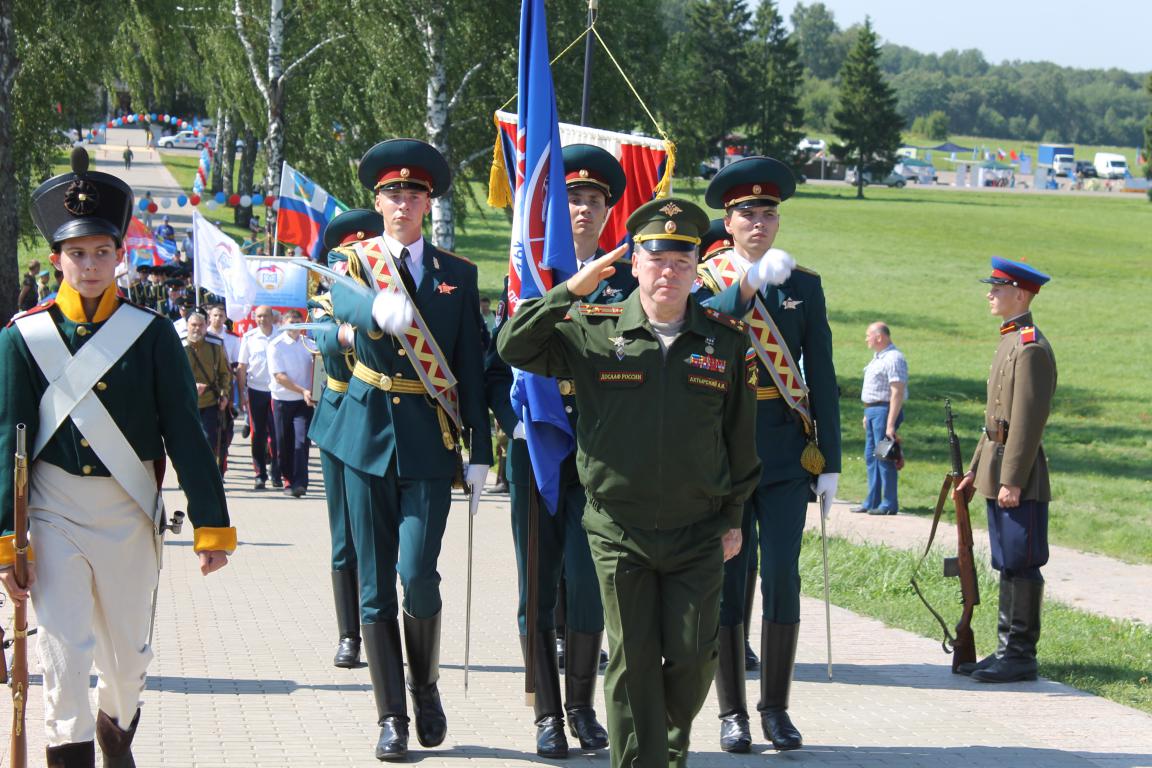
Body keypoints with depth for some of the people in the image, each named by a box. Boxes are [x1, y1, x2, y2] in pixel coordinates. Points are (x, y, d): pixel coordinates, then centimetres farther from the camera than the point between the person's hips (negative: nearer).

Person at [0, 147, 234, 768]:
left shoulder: (152, 335, -1)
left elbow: (185, 435, 0)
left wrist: (213, 525, -3)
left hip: (129, 513, 2)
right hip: (53, 512, -1)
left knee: (129, 650, 14)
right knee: (63, 652, -9)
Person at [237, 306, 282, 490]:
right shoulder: (248, 338, 2)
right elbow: (242, 367, 5)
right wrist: (242, 392, 0)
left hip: (276, 390, -1)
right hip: (256, 390, 1)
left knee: (276, 433, -3)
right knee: (258, 435, 4)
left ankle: (276, 473, 6)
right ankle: (260, 475, 9)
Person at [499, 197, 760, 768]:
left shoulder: (726, 340, 2)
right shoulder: (594, 330, -2)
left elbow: (740, 436, 9)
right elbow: (514, 347, -5)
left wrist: (733, 518, 10)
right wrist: (572, 290, -13)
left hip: (698, 533, 1)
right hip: (619, 531, -1)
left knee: (692, 657, 2)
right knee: (632, 662, 2)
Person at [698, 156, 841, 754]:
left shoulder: (803, 285, 8)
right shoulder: (701, 282, 2)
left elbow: (821, 377, 7)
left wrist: (829, 460, 2)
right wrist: (756, 281, -15)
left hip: (786, 453, 1)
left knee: (782, 576, -2)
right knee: (727, 579, 2)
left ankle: (775, 708, 9)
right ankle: (732, 711, 11)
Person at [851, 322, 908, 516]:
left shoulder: (893, 358, -16)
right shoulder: (878, 357, 16)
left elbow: (897, 393, -21)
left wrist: (891, 424, -25)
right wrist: (867, 414, 21)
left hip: (885, 410, -10)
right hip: (872, 410, 10)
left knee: (884, 458, -8)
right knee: (871, 457, 12)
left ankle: (889, 504, -4)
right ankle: (872, 502, 18)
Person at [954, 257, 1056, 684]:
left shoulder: (1031, 347, -14)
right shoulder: (1009, 342, 18)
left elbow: (1028, 419, -19)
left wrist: (1012, 481, -21)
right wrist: (976, 472, 20)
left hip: (1020, 478, -10)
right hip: (997, 474, 10)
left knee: (1021, 567, -5)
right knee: (1007, 566, 12)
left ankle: (1021, 656, -2)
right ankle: (1008, 649, 17)